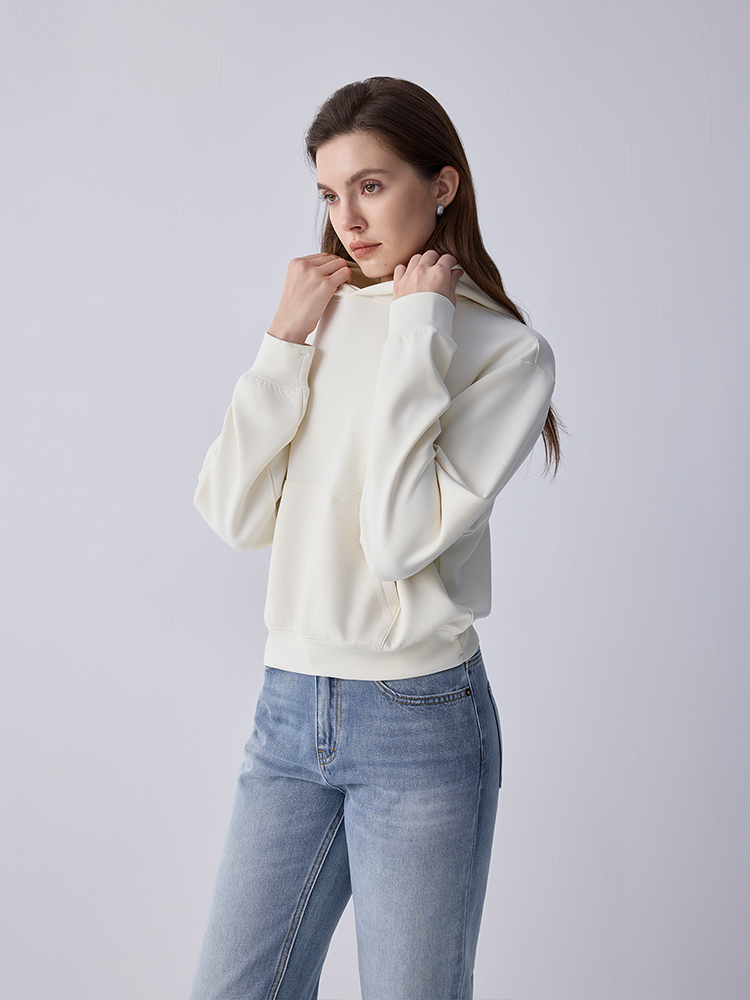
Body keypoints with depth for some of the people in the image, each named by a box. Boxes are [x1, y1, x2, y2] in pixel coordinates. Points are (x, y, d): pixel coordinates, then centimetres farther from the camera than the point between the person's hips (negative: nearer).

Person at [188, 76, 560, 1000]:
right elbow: (235, 516, -1)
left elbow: (401, 538, -20)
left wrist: (417, 329, -14)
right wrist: (285, 342, -5)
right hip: (288, 708, 5)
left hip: (420, 721, -4)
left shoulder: (506, 350, -6)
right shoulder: (324, 320, 7)